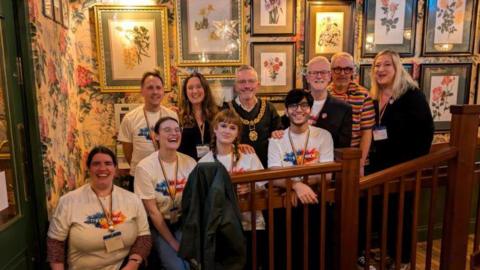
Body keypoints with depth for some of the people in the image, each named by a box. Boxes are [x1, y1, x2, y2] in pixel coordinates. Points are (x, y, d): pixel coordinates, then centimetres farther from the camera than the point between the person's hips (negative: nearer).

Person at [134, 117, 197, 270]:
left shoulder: (190, 163, -6)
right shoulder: (145, 167, -16)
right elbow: (153, 211, -12)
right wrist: (173, 243, -12)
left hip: (183, 223, 3)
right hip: (158, 225, -3)